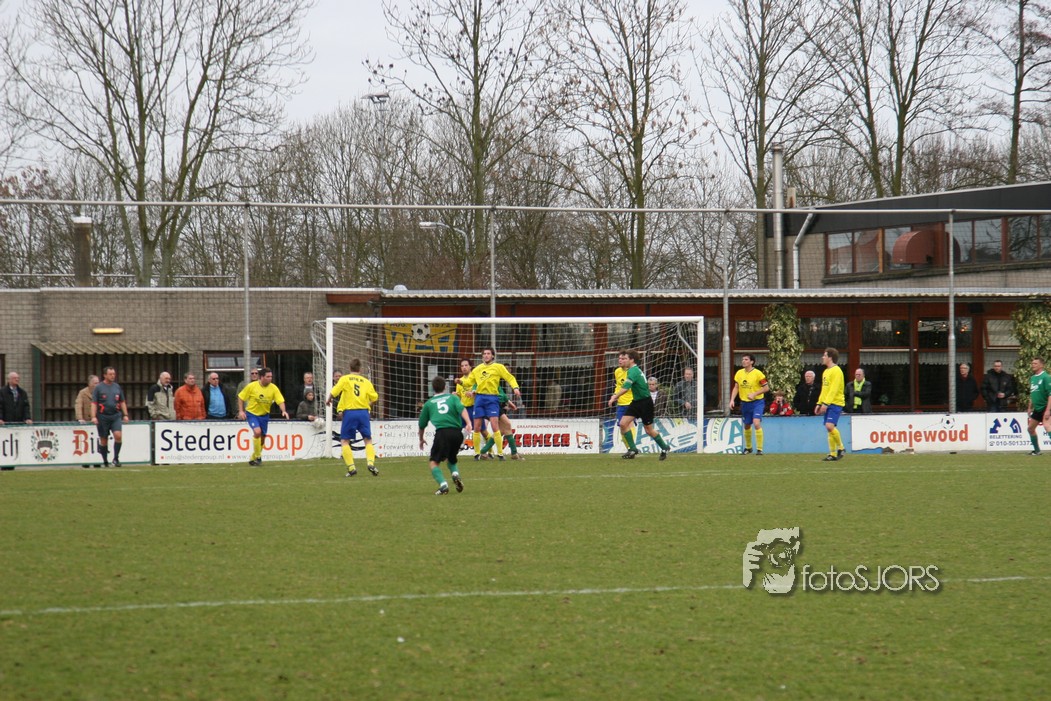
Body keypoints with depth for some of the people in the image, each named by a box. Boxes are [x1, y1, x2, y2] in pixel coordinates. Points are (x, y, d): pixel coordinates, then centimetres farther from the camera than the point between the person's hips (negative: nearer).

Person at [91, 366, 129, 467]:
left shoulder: (117, 387, 11)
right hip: (103, 416, -2)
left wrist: (125, 415, 12)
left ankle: (116, 458, -6)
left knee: (118, 435, -17)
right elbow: (94, 403, -2)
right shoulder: (98, 387, 0)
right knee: (103, 440, 4)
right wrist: (93, 417, -12)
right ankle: (105, 461, 15)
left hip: (116, 416, 2)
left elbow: (122, 402, 19)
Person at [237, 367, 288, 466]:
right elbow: (240, 397, -3)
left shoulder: (273, 388, -8)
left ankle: (253, 459, 26)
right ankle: (258, 456, -10)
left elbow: (280, 401, -12)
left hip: (264, 415, 4)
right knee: (257, 432, -24)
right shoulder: (251, 386, -13)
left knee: (262, 437, 8)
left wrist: (283, 411, -31)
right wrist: (241, 411, -11)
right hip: (251, 413, -4)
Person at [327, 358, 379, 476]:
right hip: (363, 412, 2)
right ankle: (370, 462, -9)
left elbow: (334, 392, -5)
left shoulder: (345, 379, 3)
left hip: (349, 411, -2)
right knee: (368, 440, 12)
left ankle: (351, 467, -5)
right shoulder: (366, 381, 10)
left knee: (344, 441, 6)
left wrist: (328, 401, 16)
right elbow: (374, 398, 10)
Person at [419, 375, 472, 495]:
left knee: (434, 462, 3)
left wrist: (421, 439, 43)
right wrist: (468, 423, -15)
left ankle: (443, 485, -20)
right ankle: (455, 474, -3)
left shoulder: (429, 403, 19)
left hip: (442, 432, -3)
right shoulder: (453, 397, 20)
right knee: (451, 459, 27)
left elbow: (422, 424, 26)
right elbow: (462, 409, -2)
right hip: (457, 432, 3)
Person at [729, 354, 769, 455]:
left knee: (756, 423, -21)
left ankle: (759, 449, -15)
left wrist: (754, 394, -18)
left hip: (757, 402, -5)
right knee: (747, 426, 14)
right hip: (745, 403, 5)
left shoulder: (757, 373, -12)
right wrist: (732, 400, -1)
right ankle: (748, 447, 34)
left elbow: (766, 388, -9)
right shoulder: (739, 373, 3)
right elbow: (736, 388, 11)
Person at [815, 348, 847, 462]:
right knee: (829, 428, 5)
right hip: (827, 404, 9)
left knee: (830, 426, -21)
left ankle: (841, 448, -5)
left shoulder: (836, 371, -11)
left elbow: (834, 389, -19)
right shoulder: (826, 371, 18)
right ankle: (833, 453, 8)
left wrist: (825, 403, -23)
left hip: (835, 403, -9)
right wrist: (819, 403, 16)